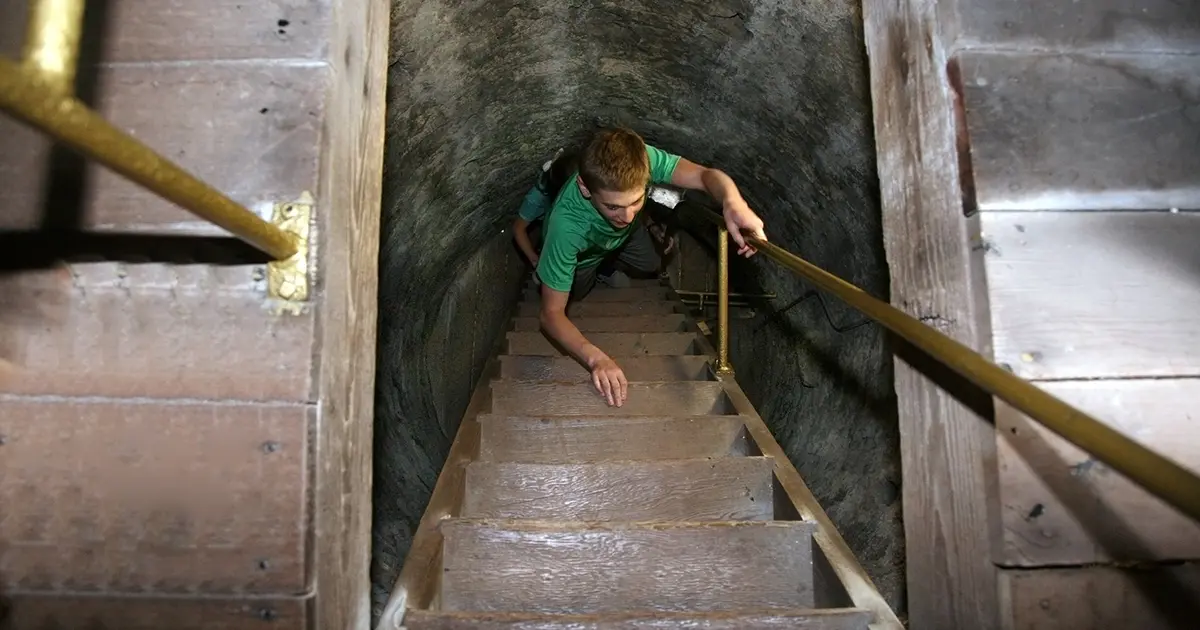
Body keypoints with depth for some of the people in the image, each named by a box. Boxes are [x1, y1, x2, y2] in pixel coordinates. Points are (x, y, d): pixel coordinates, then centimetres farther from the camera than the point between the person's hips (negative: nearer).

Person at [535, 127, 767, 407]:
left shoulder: (641, 159, -46)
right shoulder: (567, 224, -52)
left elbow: (706, 175, -41)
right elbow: (551, 313, -45)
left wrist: (733, 201, -66)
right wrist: (596, 358, -63)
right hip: (581, 251, -2)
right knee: (576, 294, 23)